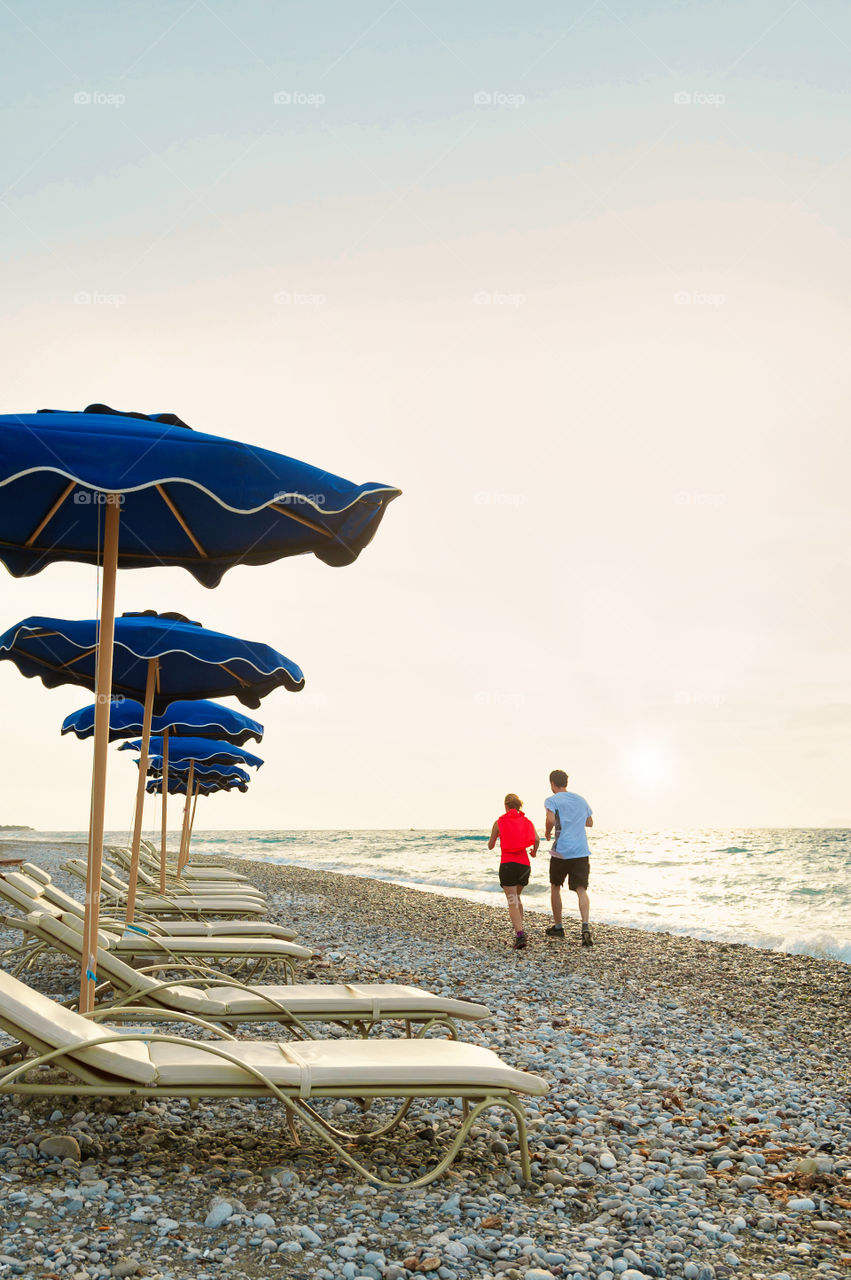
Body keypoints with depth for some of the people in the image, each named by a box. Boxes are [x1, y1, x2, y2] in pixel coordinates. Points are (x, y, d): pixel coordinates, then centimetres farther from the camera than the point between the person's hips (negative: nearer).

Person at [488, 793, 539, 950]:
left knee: (512, 902, -6)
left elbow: (490, 845, 12)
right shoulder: (526, 822, 9)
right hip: (524, 864, 3)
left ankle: (520, 935, -22)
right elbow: (536, 839, -7)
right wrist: (534, 851, 15)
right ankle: (519, 929, 27)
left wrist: (492, 843, 36)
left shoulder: (499, 822, 4)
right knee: (517, 897, 25)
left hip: (507, 864, -3)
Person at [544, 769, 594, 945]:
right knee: (581, 889, -3)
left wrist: (547, 832, -3)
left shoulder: (552, 800, -3)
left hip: (561, 852, -3)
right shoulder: (581, 800, 15)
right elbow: (590, 822, 27)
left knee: (555, 887, 17)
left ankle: (558, 926, 24)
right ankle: (586, 926, -24)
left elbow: (551, 819, -22)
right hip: (581, 852, 3)